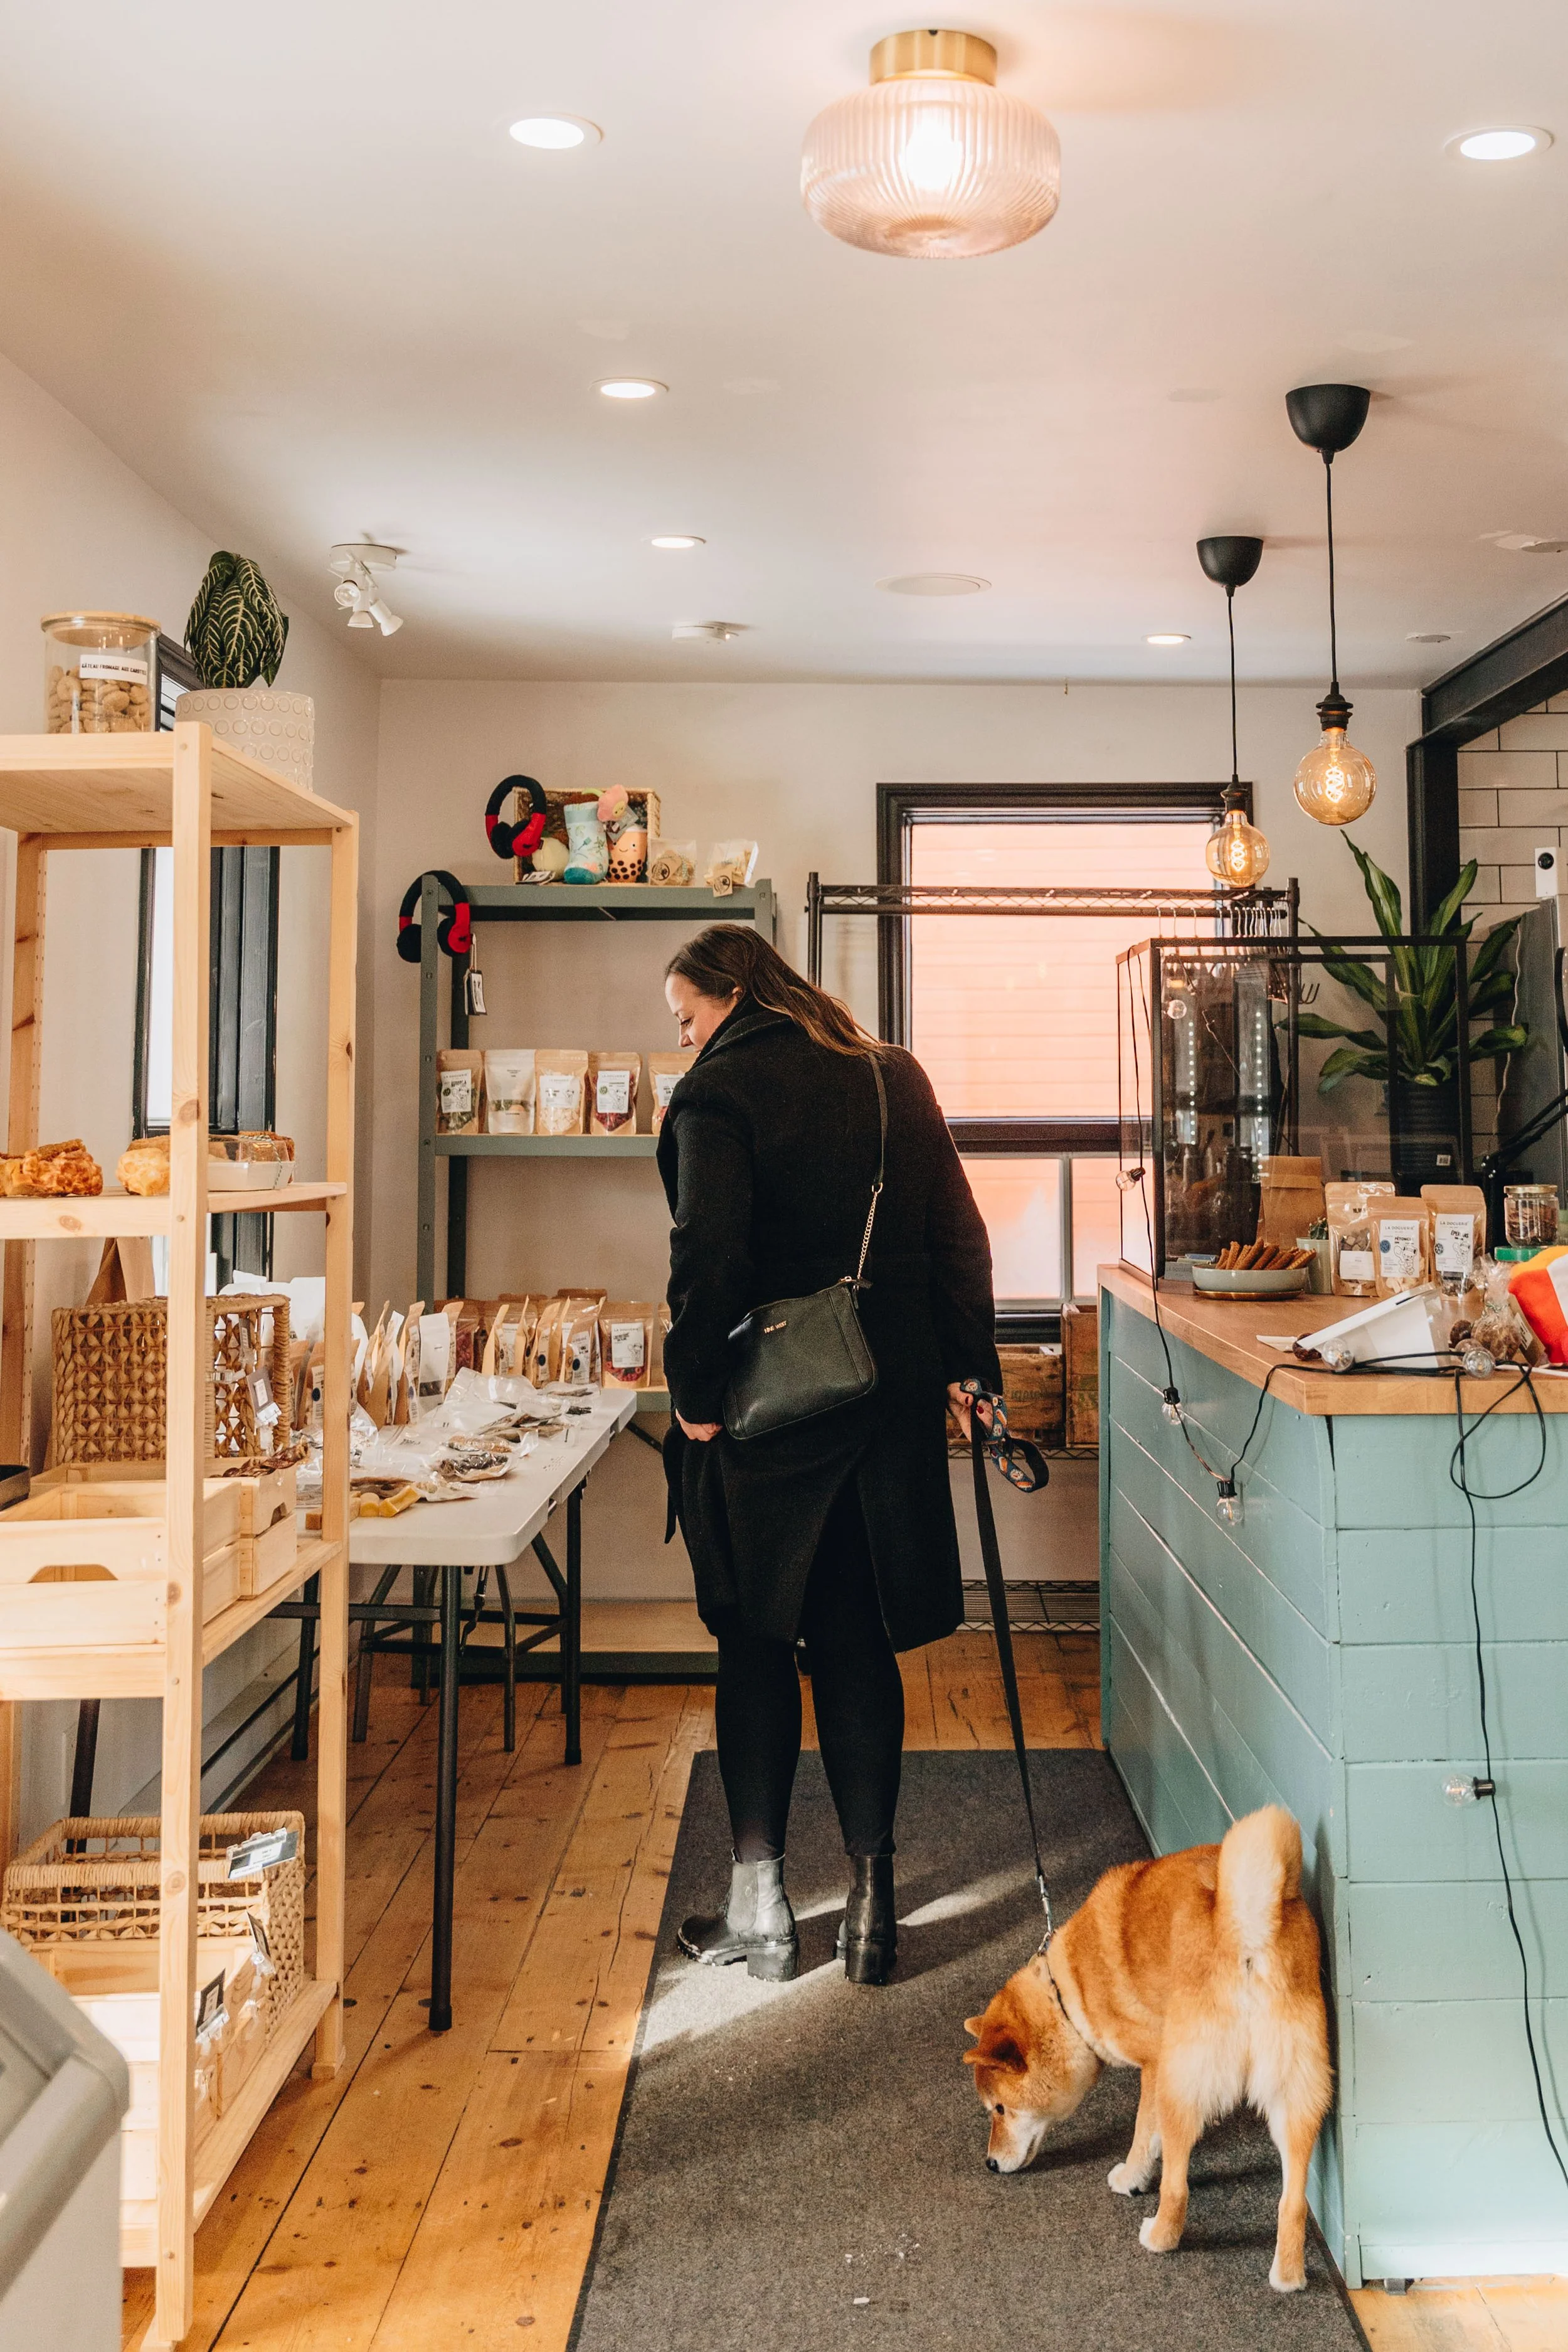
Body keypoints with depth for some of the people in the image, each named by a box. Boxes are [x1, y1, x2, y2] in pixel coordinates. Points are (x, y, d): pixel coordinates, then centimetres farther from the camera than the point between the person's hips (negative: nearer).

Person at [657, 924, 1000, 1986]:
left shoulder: (718, 1093, -10)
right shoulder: (896, 1077, 8)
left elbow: (709, 1260, -19)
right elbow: (959, 1234, 8)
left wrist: (695, 1397, -10)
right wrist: (969, 1367, 11)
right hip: (890, 1402, 5)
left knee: (757, 1646, 9)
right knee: (859, 1645, 12)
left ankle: (761, 1907, 17)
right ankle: (872, 1906, 17)